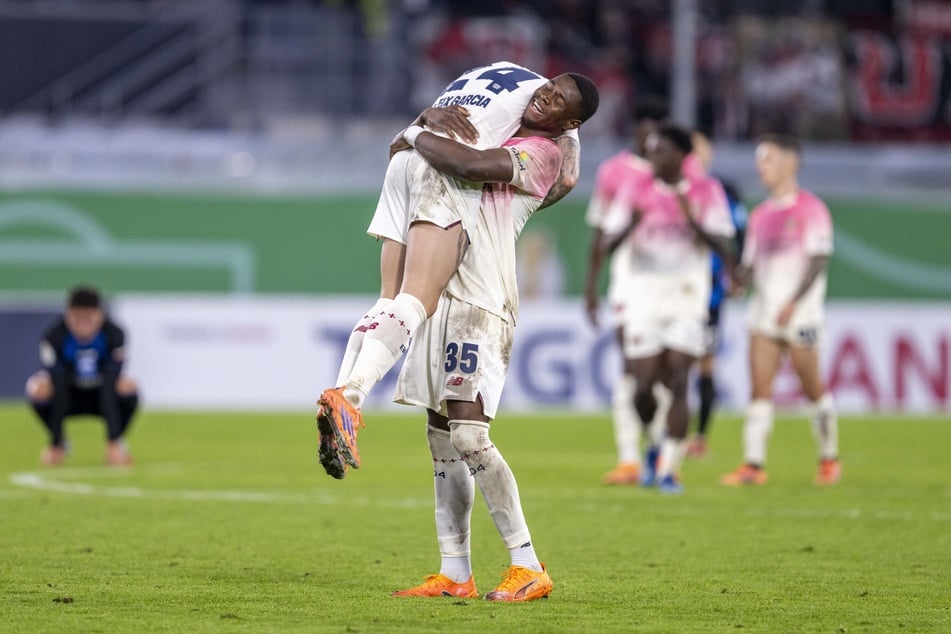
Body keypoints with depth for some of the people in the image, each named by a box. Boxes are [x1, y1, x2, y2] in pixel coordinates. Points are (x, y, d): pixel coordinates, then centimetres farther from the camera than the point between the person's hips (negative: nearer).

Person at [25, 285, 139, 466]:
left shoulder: (114, 334, -25)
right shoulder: (54, 336, -26)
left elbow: (109, 390, -30)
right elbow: (59, 391, -28)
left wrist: (113, 444, -33)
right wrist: (54, 446, -27)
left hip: (100, 395, 0)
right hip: (70, 394, 0)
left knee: (128, 387, -31)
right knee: (39, 388, -31)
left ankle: (116, 443, -3)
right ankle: (58, 442, -2)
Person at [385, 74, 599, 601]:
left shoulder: (543, 153, -9)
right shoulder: (502, 138, 19)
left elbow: (470, 166, -24)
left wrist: (417, 137, -9)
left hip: (480, 305, -9)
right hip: (447, 296, 9)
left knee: (468, 435, -17)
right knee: (441, 437, 8)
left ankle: (528, 567, -14)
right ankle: (454, 574, 10)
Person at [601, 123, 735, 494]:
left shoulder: (707, 192, 2)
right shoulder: (636, 194, 5)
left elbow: (723, 247, -5)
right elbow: (608, 244, -1)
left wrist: (693, 222, -21)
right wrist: (629, 225, -22)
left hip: (687, 299, -1)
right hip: (644, 298, 1)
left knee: (677, 383, -11)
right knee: (643, 387, -2)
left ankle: (669, 469, -7)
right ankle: (656, 447, 26)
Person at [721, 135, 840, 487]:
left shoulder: (811, 208, -4)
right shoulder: (760, 215, 17)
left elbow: (818, 260, -11)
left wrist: (793, 302, -20)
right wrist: (739, 276, -5)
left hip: (799, 312, -6)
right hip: (764, 310, 6)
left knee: (812, 388, 1)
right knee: (760, 388, -5)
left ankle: (829, 459, 16)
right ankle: (753, 463, -10)